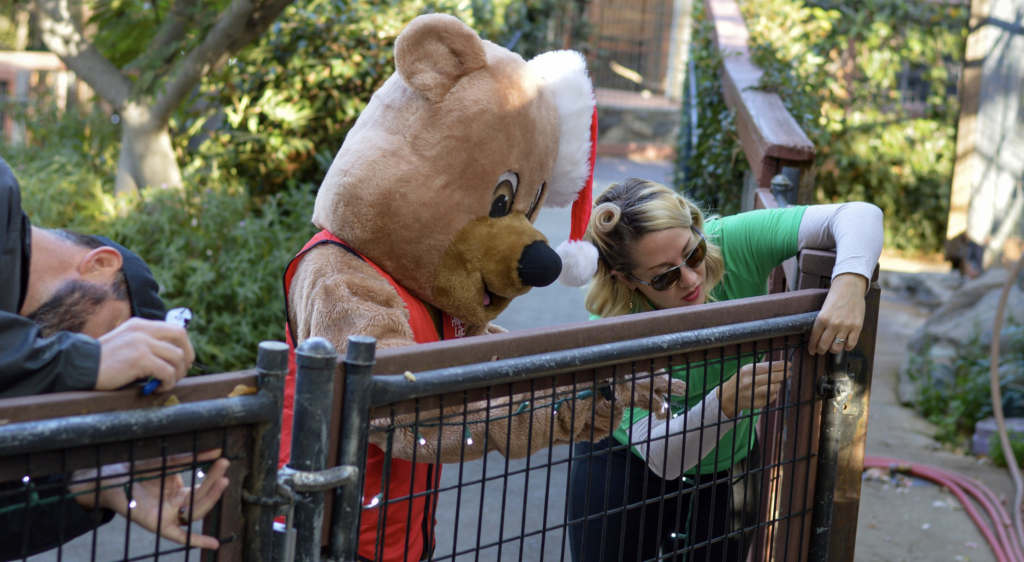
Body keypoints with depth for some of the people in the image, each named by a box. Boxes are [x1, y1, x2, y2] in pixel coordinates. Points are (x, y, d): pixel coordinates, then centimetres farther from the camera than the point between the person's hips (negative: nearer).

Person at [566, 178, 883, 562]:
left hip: (728, 469, 2)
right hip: (627, 468, -2)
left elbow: (859, 215, -29)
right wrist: (727, 401, -51)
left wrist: (849, 284, -49)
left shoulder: (732, 244, -26)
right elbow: (661, 455, -34)